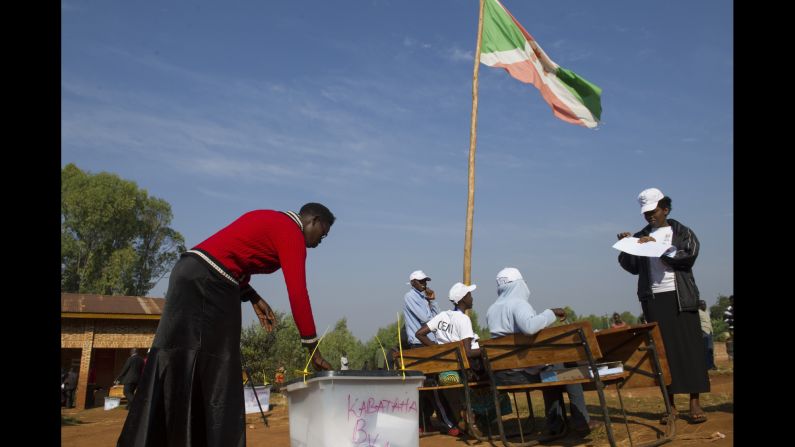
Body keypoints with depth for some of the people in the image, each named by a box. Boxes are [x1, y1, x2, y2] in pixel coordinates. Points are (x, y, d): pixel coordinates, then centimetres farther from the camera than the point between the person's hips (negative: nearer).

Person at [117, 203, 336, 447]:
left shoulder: (270, 221, 21)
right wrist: (313, 349, -9)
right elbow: (298, 293, -13)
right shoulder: (292, 232, -6)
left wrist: (253, 298, 14)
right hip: (206, 283, -9)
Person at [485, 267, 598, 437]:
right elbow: (529, 327, -34)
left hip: (500, 374, 8)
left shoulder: (491, 310, 9)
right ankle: (581, 422, 20)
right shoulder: (518, 303, -14)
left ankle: (555, 425, 32)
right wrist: (551, 313, -20)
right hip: (523, 371, -8)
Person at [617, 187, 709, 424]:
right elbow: (633, 267, 10)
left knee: (689, 345, -3)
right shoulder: (640, 237, 13)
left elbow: (689, 255, -9)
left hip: (680, 296, -2)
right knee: (663, 349, 0)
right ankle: (670, 404, 4)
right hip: (653, 298, 2)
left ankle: (695, 402, 2)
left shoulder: (681, 232, 8)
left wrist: (657, 245, -14)